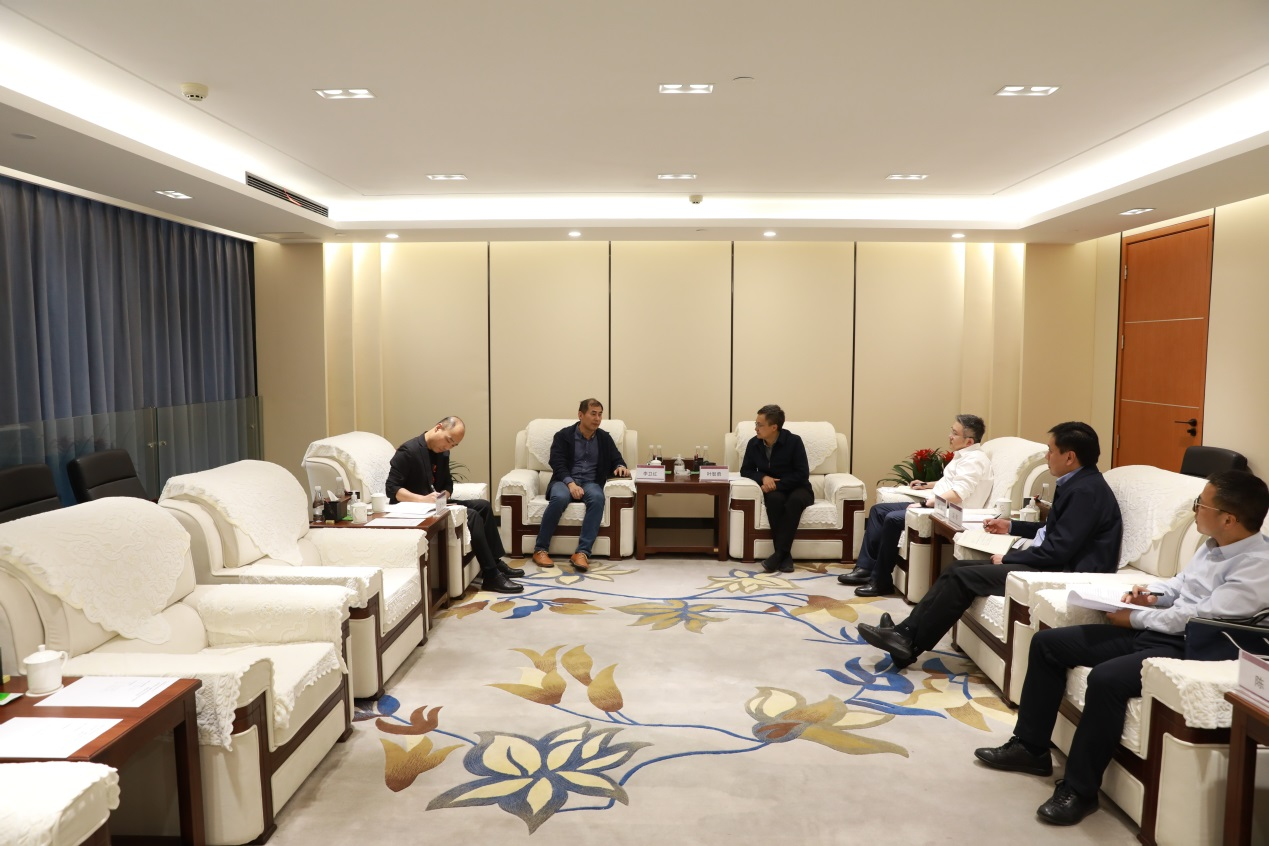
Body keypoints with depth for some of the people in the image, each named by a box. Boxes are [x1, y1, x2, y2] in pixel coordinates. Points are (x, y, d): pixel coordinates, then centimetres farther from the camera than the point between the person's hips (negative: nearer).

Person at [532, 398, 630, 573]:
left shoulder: (605, 438, 12)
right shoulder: (563, 436, 2)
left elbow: (617, 459, 15)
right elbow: (558, 465, -7)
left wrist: (620, 466, -11)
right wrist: (570, 483, -26)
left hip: (591, 483, 2)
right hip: (565, 481, -2)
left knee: (597, 498, -35)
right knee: (560, 497, -37)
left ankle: (582, 552, -39)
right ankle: (540, 549, -23)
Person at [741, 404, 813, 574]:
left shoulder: (794, 441, -15)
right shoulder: (754, 443, -5)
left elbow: (802, 474, -15)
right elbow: (746, 470, 5)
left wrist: (777, 484, -22)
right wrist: (763, 478, -16)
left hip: (797, 488, -2)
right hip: (774, 490, 2)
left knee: (795, 500, -37)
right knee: (774, 499, -35)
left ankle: (779, 553, -34)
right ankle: (785, 555, -32)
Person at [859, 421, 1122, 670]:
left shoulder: (1086, 490, -18)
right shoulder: (1075, 484, 13)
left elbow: (1058, 550, -23)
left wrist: (1007, 559, -12)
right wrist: (1011, 526, 24)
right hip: (1050, 563, 10)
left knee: (964, 576, -15)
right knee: (958, 568, -1)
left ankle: (910, 645, -8)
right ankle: (906, 632, -7)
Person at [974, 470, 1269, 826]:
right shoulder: (1214, 544, 12)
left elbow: (1203, 617, -23)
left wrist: (1135, 618, -12)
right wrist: (1154, 595, 6)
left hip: (1189, 649, -10)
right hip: (1151, 631, 10)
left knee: (1106, 678, -36)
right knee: (1047, 643, 3)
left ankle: (1079, 789, -19)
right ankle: (1030, 746, 12)